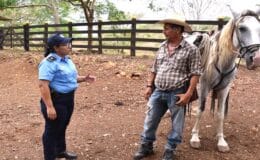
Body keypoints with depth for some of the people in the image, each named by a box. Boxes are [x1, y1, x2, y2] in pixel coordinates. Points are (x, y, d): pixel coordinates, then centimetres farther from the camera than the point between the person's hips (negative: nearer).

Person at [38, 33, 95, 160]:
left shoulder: (66, 59, 8)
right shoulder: (49, 62, -22)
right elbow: (43, 85, -28)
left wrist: (84, 79, 3)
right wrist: (49, 106, -32)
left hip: (68, 99, 9)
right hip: (56, 100, -9)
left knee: (62, 127, 25)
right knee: (52, 130, 6)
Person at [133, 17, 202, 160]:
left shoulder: (191, 50, -10)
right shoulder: (162, 47, 8)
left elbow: (195, 73, -10)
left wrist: (188, 94, -17)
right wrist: (149, 86, 8)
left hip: (177, 93, -4)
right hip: (158, 91, 5)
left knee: (176, 124, 9)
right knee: (150, 120, 12)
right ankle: (146, 146, 30)